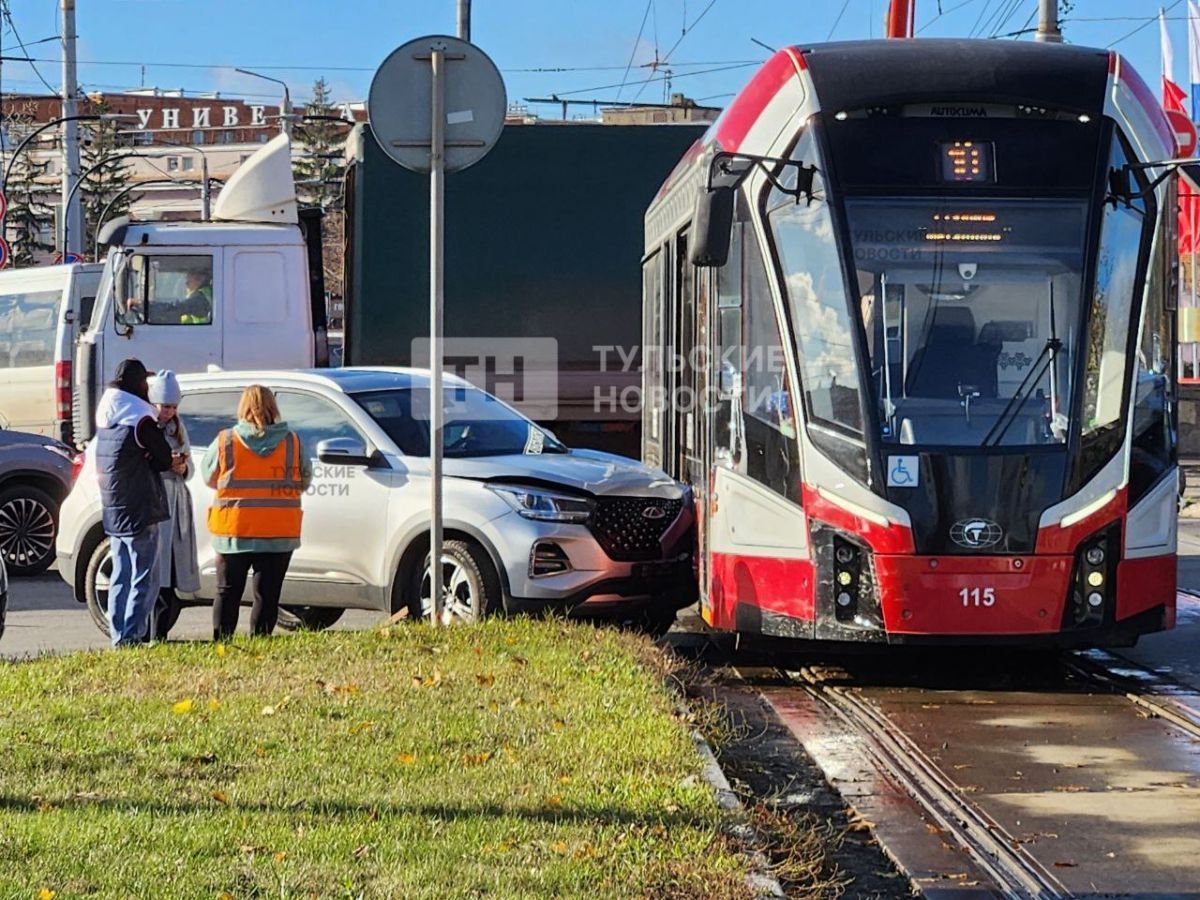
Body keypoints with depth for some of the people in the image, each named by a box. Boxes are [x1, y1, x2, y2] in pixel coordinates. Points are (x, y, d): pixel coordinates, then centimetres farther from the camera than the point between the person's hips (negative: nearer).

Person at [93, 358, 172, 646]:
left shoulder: (105, 419, 10)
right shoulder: (141, 420, -13)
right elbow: (165, 459, -8)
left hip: (113, 512, 8)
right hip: (140, 511, -8)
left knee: (120, 577, 14)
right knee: (144, 579, -3)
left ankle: (119, 638, 15)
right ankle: (132, 637, -7)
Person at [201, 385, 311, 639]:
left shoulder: (225, 441, -5)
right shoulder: (292, 442, -2)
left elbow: (208, 476, 8)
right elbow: (305, 481, 8)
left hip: (234, 530, 0)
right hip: (279, 532, 0)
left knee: (228, 593, 11)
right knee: (267, 594, 4)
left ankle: (221, 642, 10)